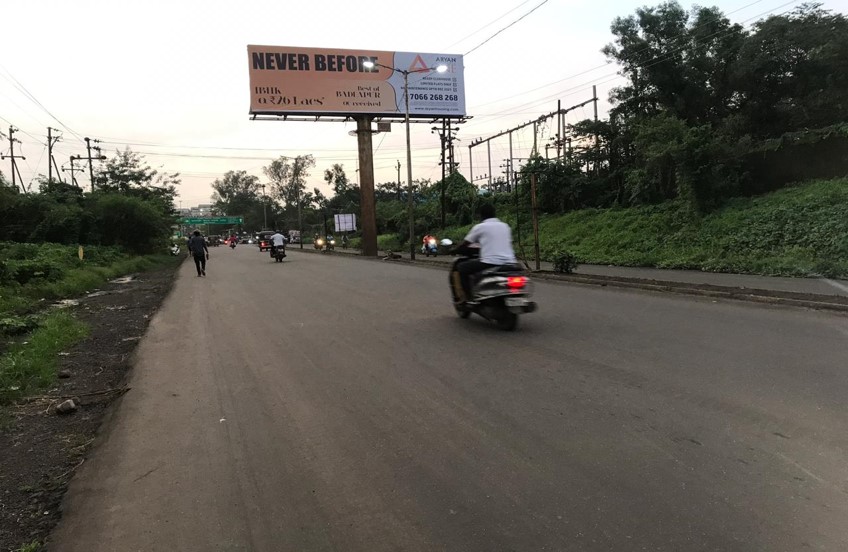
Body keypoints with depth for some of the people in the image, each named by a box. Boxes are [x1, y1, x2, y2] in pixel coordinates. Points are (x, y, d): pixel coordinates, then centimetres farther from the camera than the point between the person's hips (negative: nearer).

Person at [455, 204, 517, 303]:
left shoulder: (480, 227, 3)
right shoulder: (505, 226, 18)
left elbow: (464, 244, 8)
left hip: (490, 263, -6)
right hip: (509, 264, 6)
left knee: (461, 267, 12)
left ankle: (468, 298, 4)